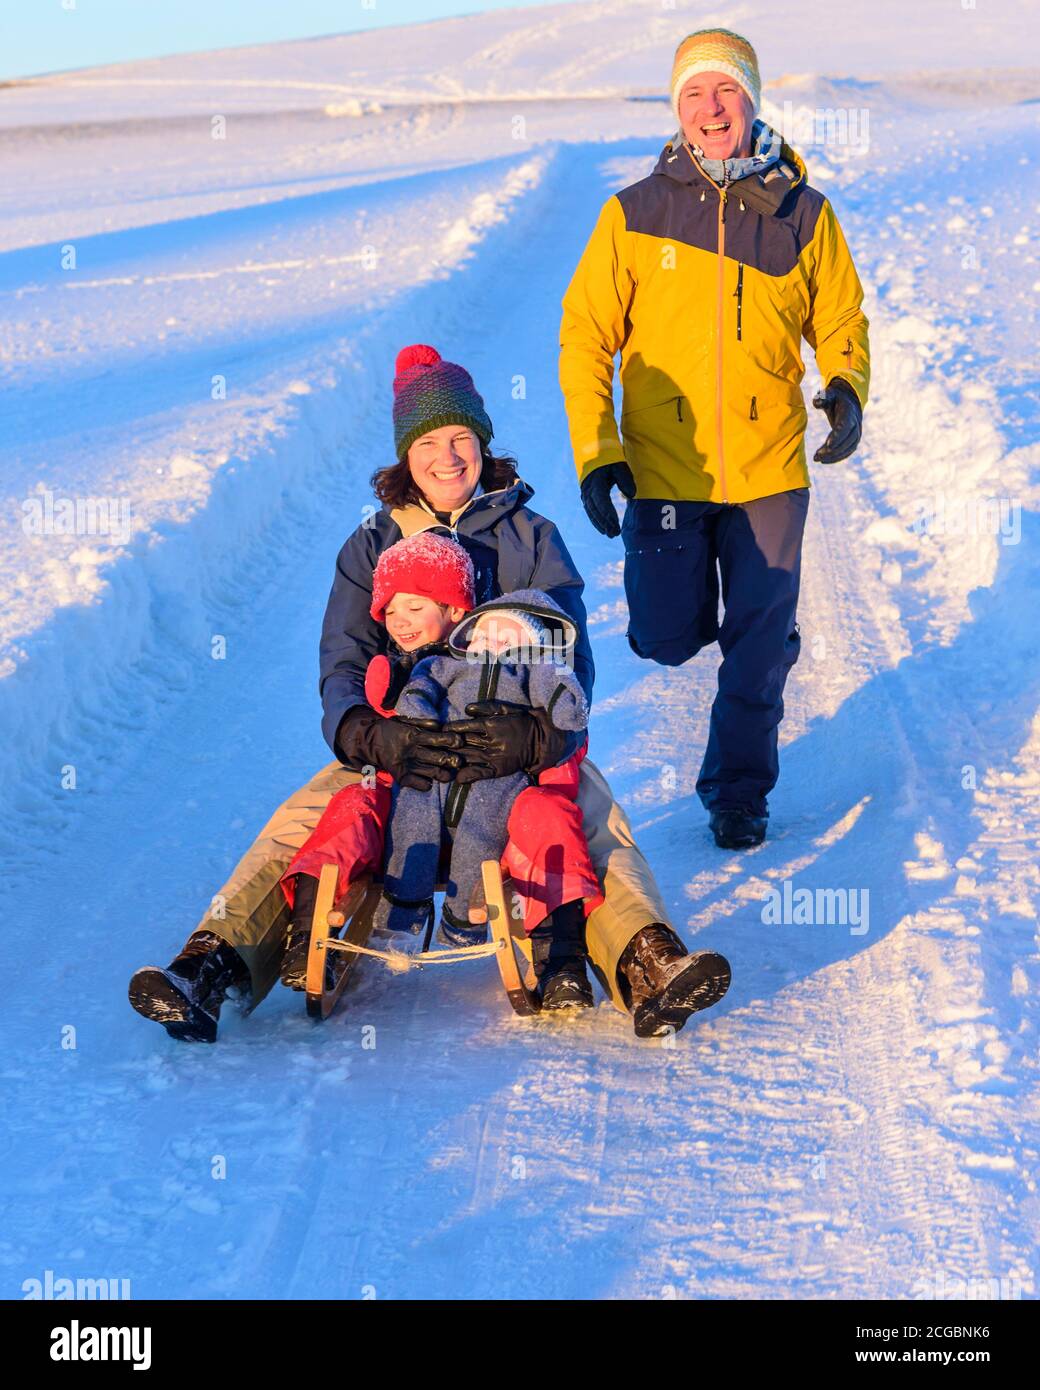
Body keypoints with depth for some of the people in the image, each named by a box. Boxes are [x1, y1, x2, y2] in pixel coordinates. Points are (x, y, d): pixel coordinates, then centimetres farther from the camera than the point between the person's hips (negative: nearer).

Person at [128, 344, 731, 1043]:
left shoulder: (532, 538, 8)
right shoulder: (371, 547, 11)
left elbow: (570, 661, -4)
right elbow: (343, 665, -1)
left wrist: (532, 736, -29)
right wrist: (371, 735, -28)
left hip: (521, 745, -1)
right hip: (395, 749, 1)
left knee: (595, 823, -31)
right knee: (300, 824, -24)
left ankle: (644, 966, -51)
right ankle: (212, 967, -36)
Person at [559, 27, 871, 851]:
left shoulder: (804, 215, 3)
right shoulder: (634, 215, -1)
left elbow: (840, 320, 11)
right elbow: (586, 335, 1)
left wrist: (846, 386, -10)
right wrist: (595, 451, -8)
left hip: (769, 471, 1)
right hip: (663, 471, 0)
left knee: (758, 651, 3)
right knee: (668, 641, 1)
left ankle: (739, 793, 22)